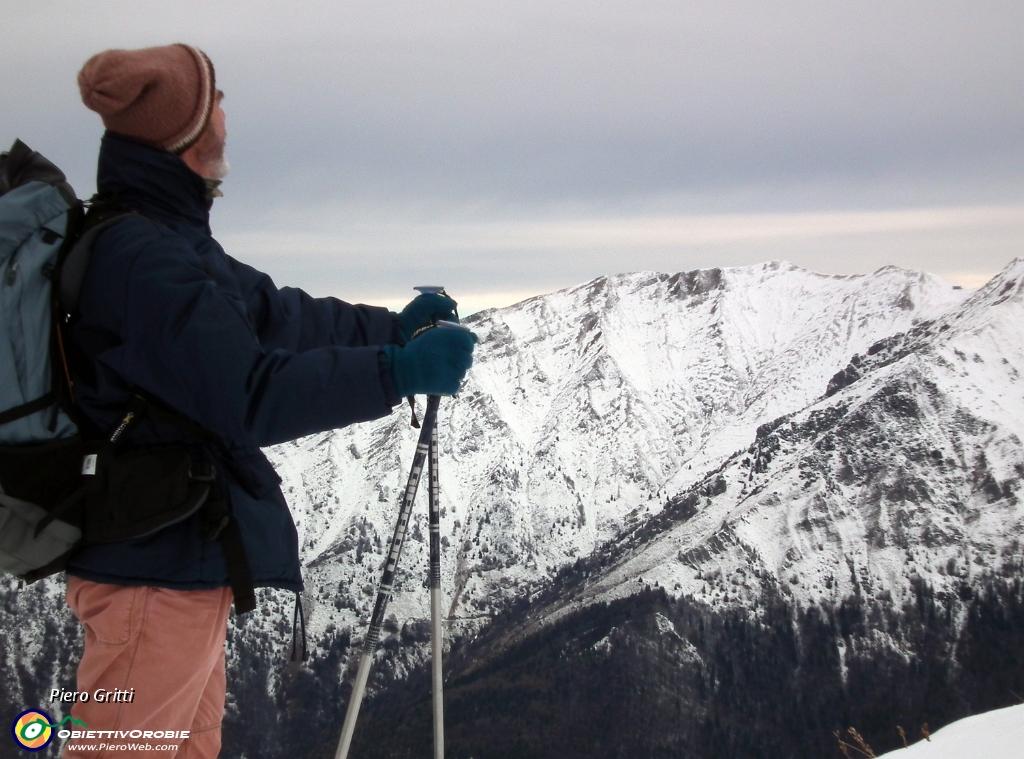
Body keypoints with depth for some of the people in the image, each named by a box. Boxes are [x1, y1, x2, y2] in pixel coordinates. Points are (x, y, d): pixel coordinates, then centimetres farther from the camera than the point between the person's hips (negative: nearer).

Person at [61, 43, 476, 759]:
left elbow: (274, 314, 18)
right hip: (156, 562, -11)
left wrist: (393, 327, 20)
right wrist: (396, 371, -23)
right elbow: (249, 396, -26)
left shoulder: (167, 240, 10)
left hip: (184, 553, 11)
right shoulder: (142, 260, -22)